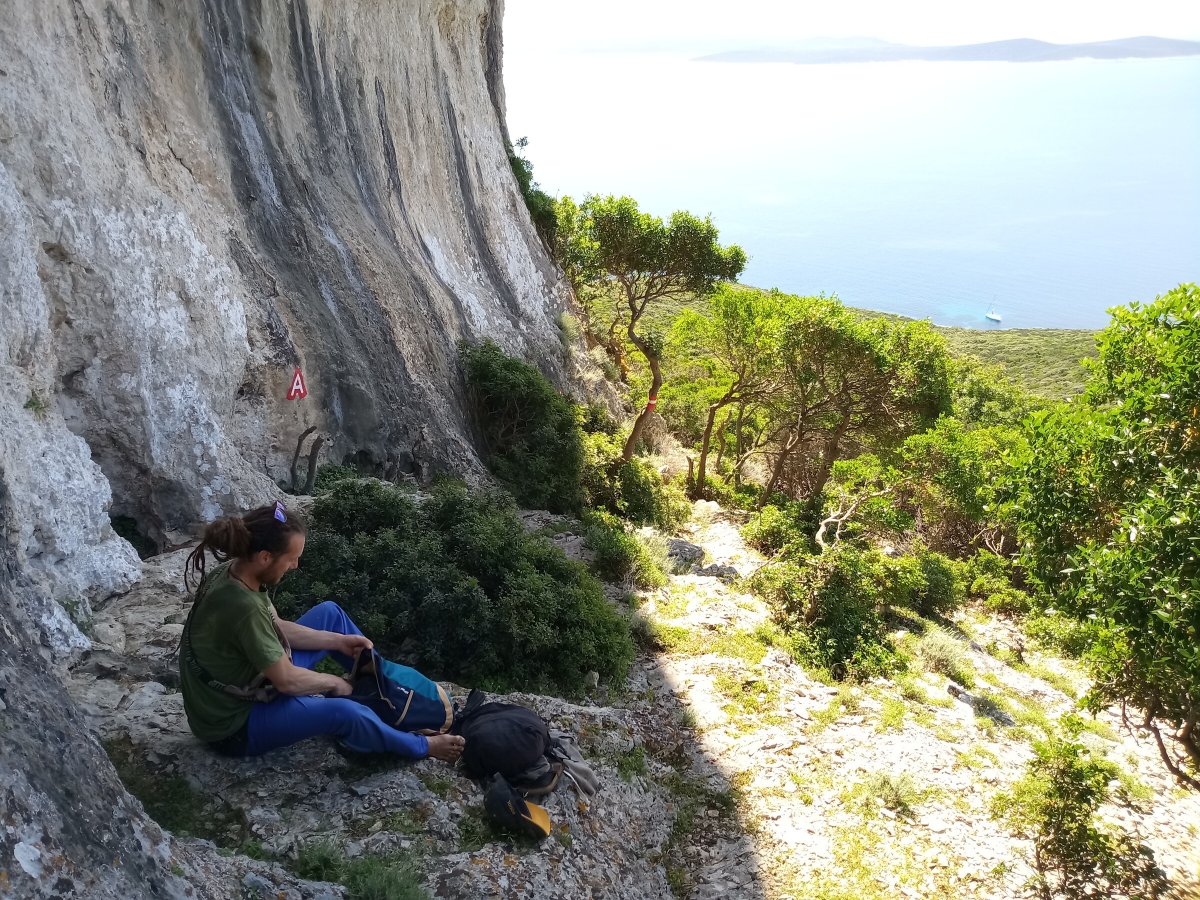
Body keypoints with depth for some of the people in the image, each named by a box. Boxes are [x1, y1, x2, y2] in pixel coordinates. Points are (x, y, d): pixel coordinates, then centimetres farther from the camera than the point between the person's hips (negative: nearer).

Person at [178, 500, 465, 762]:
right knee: (344, 712, -28)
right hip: (234, 724, -10)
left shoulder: (234, 572, -8)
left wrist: (339, 641, 2)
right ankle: (421, 747, -1)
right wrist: (334, 683, -9)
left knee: (329, 612, 10)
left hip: (251, 680, 10)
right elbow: (287, 681, -28)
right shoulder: (242, 607, -36)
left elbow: (276, 628, 7)